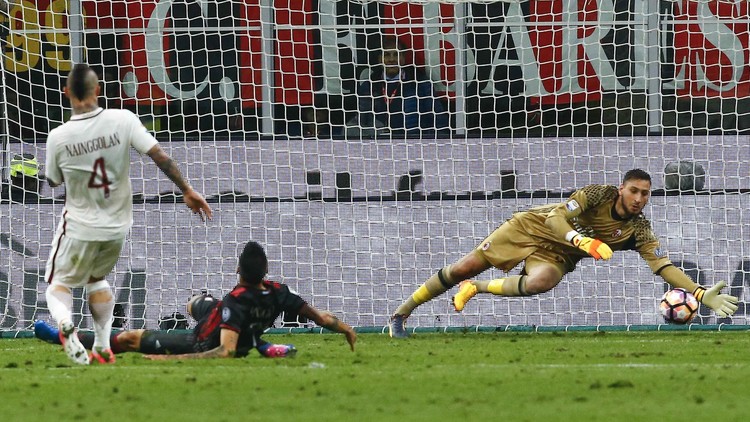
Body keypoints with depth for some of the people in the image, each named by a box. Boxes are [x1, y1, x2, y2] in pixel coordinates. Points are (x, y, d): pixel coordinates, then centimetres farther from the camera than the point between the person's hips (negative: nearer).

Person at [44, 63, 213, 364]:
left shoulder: (58, 138, -17)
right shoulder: (122, 121, -16)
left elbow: (53, 181, 0)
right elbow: (160, 157, -15)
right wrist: (187, 190, -6)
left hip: (79, 226, -3)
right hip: (116, 226, 3)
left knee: (59, 283, 14)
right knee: (97, 278, 28)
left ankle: (64, 322, -20)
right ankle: (103, 347, 21)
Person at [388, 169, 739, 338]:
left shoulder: (639, 230, -13)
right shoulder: (599, 194, -19)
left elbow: (664, 267, -19)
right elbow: (556, 219, -26)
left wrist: (702, 295, -32)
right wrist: (584, 242, -44)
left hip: (555, 256, 1)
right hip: (533, 228, -1)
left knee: (540, 283, -35)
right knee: (463, 269, -4)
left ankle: (475, 290, -13)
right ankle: (402, 313, 15)